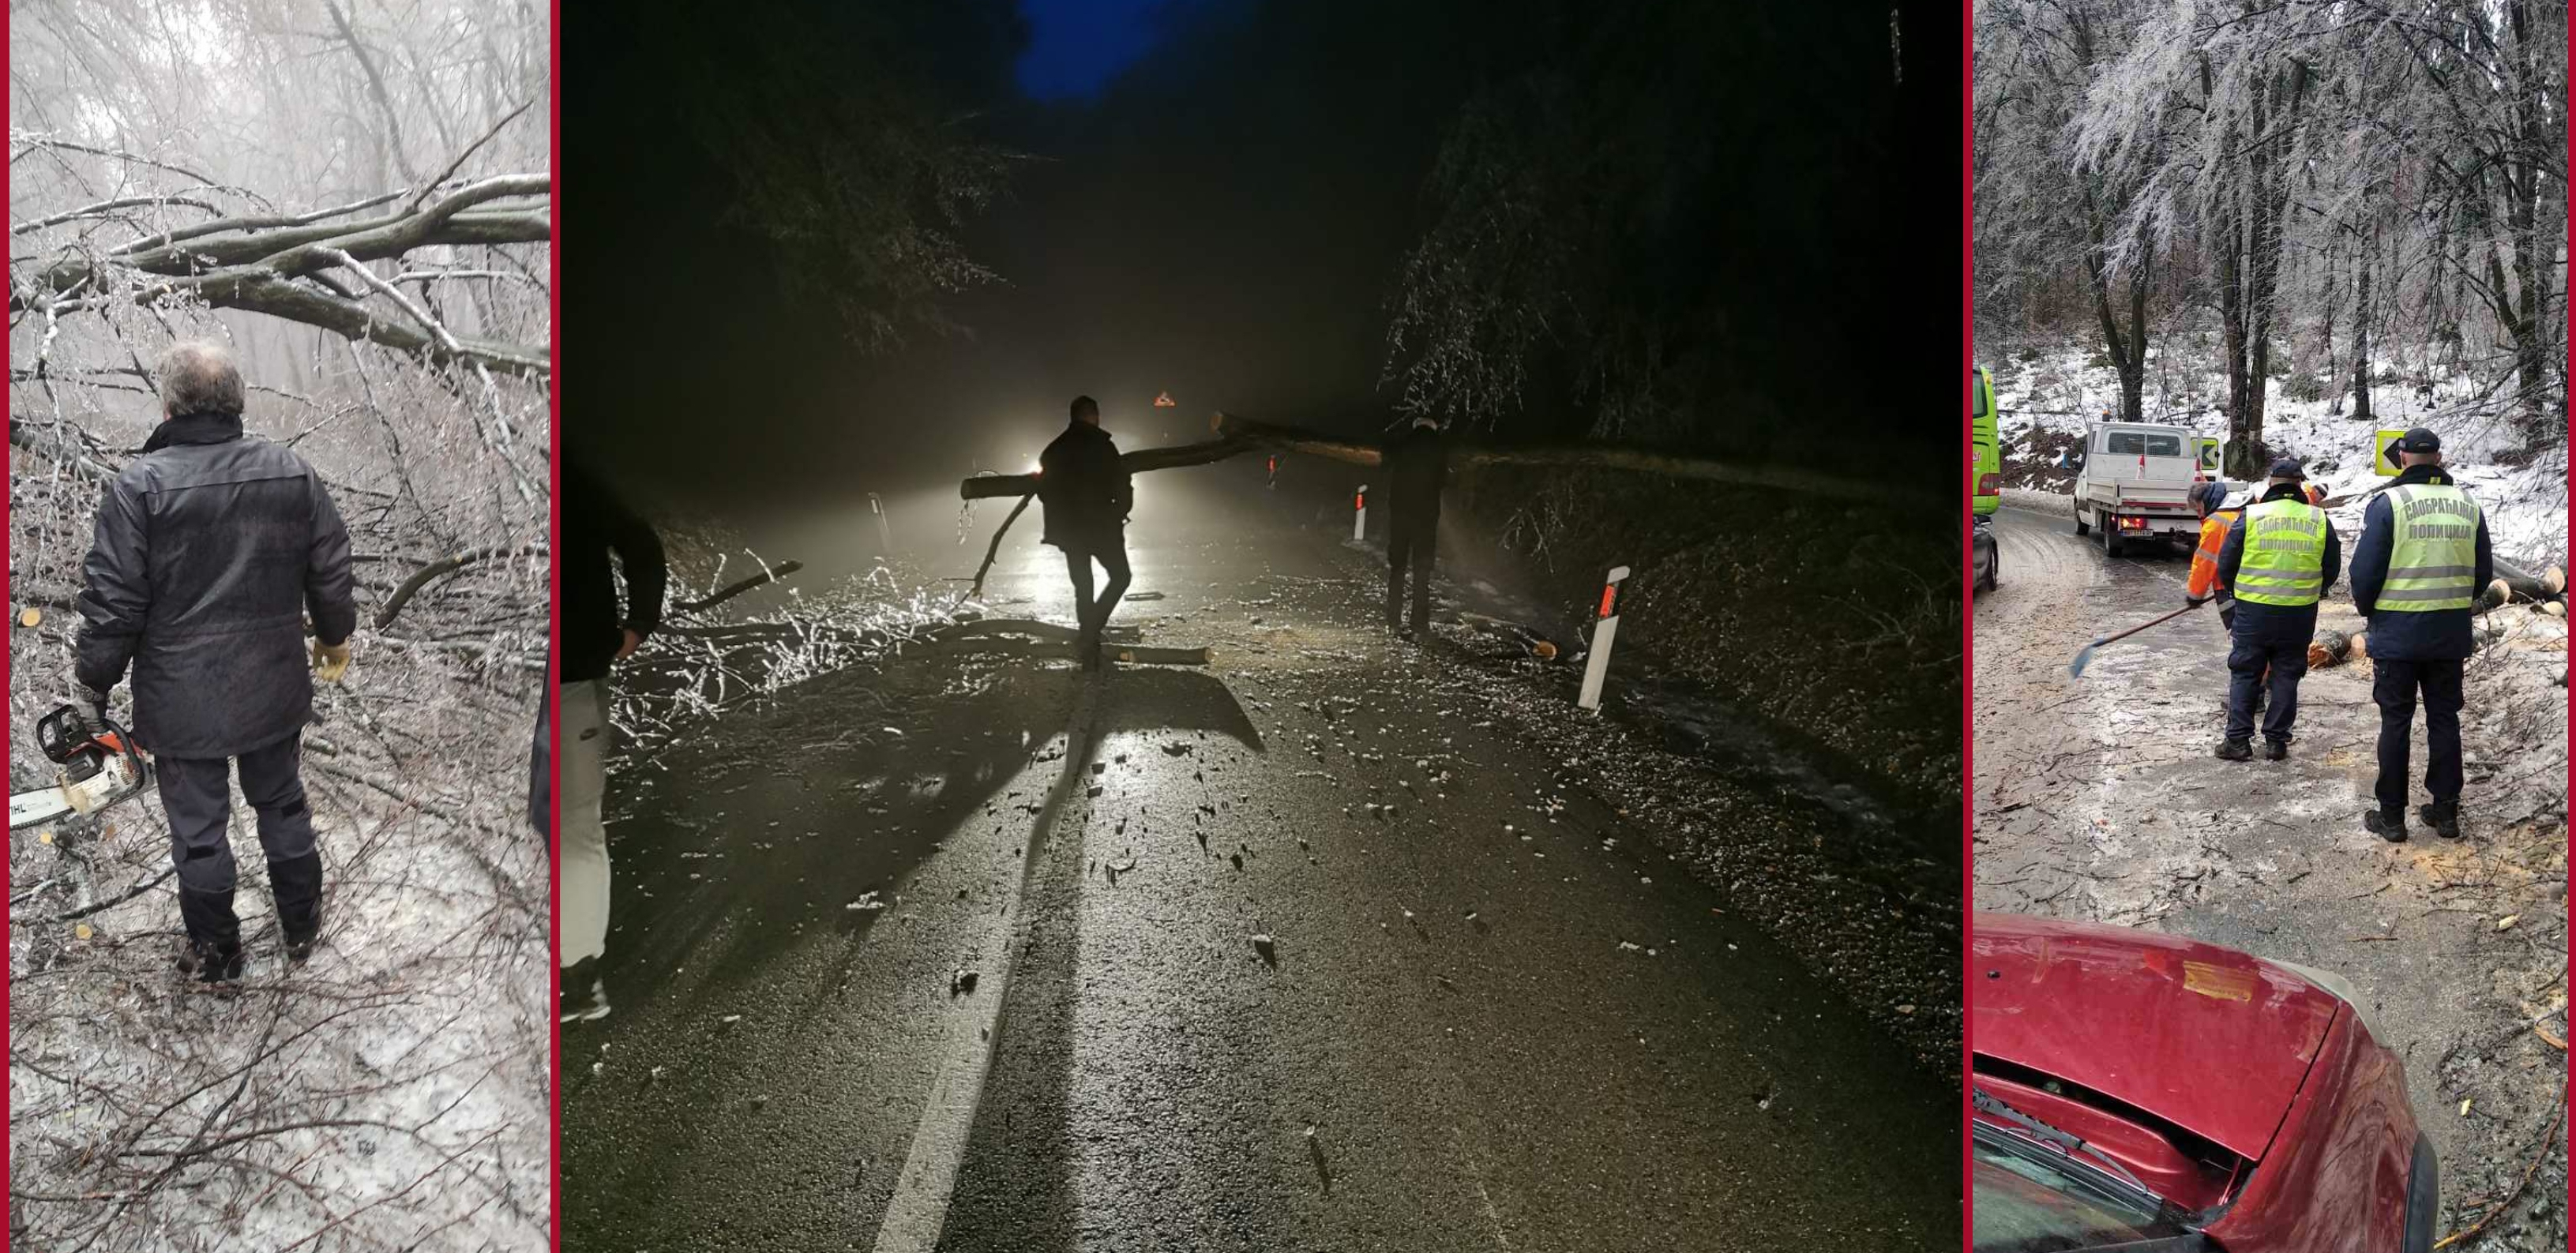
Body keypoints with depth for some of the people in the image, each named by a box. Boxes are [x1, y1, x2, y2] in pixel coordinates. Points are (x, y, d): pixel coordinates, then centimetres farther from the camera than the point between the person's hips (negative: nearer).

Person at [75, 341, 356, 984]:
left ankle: (214, 952, 26)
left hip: (183, 700, -3)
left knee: (199, 827, 12)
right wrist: (336, 638, 21)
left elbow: (112, 602, -13)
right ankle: (302, 927, 34)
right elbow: (331, 574, 4)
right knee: (284, 806, 20)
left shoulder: (140, 485, -17)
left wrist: (96, 683, 1)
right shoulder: (293, 472, -5)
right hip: (273, 689, 4)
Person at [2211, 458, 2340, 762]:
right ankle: (2276, 741, 13)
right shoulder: (2319, 520, -1)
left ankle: (2238, 740, 7)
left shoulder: (2251, 516, -8)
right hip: (2300, 615, 2)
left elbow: (2226, 565, -2)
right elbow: (2332, 568, 9)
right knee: (2286, 675, 11)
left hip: (2253, 611, -2)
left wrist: (2236, 592, 17)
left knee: (2244, 673, 8)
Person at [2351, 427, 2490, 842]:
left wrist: (2368, 609, 5)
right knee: (2444, 719, 13)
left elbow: (2365, 570, -12)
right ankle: (2446, 811, 19)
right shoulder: (2467, 505, 4)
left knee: (2396, 722, 4)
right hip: (2452, 633, 4)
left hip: (2398, 631, -4)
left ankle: (2391, 816, 8)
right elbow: (2483, 572, 10)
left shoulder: (2388, 502, -12)